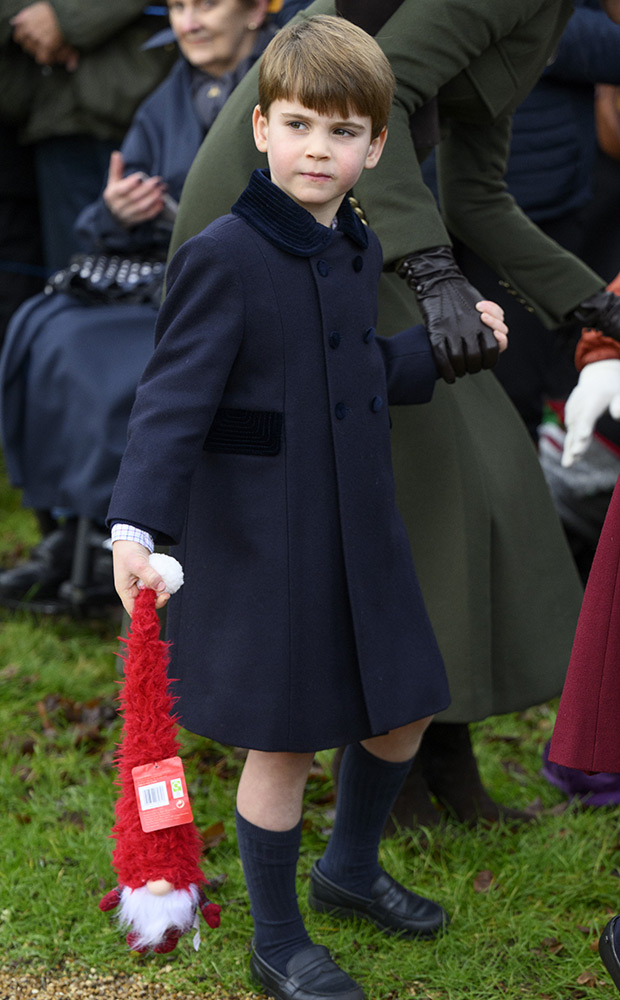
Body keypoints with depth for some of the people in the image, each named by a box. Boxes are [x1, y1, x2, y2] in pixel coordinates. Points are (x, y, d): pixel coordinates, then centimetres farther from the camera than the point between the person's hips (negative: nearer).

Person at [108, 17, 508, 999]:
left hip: (361, 531, 8)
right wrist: (137, 526, -30)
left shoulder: (357, 253, 7)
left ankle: (350, 870, 44)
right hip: (264, 546, -8)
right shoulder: (223, 258, -17)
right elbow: (174, 397, -21)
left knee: (402, 709, 18)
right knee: (284, 743, 3)